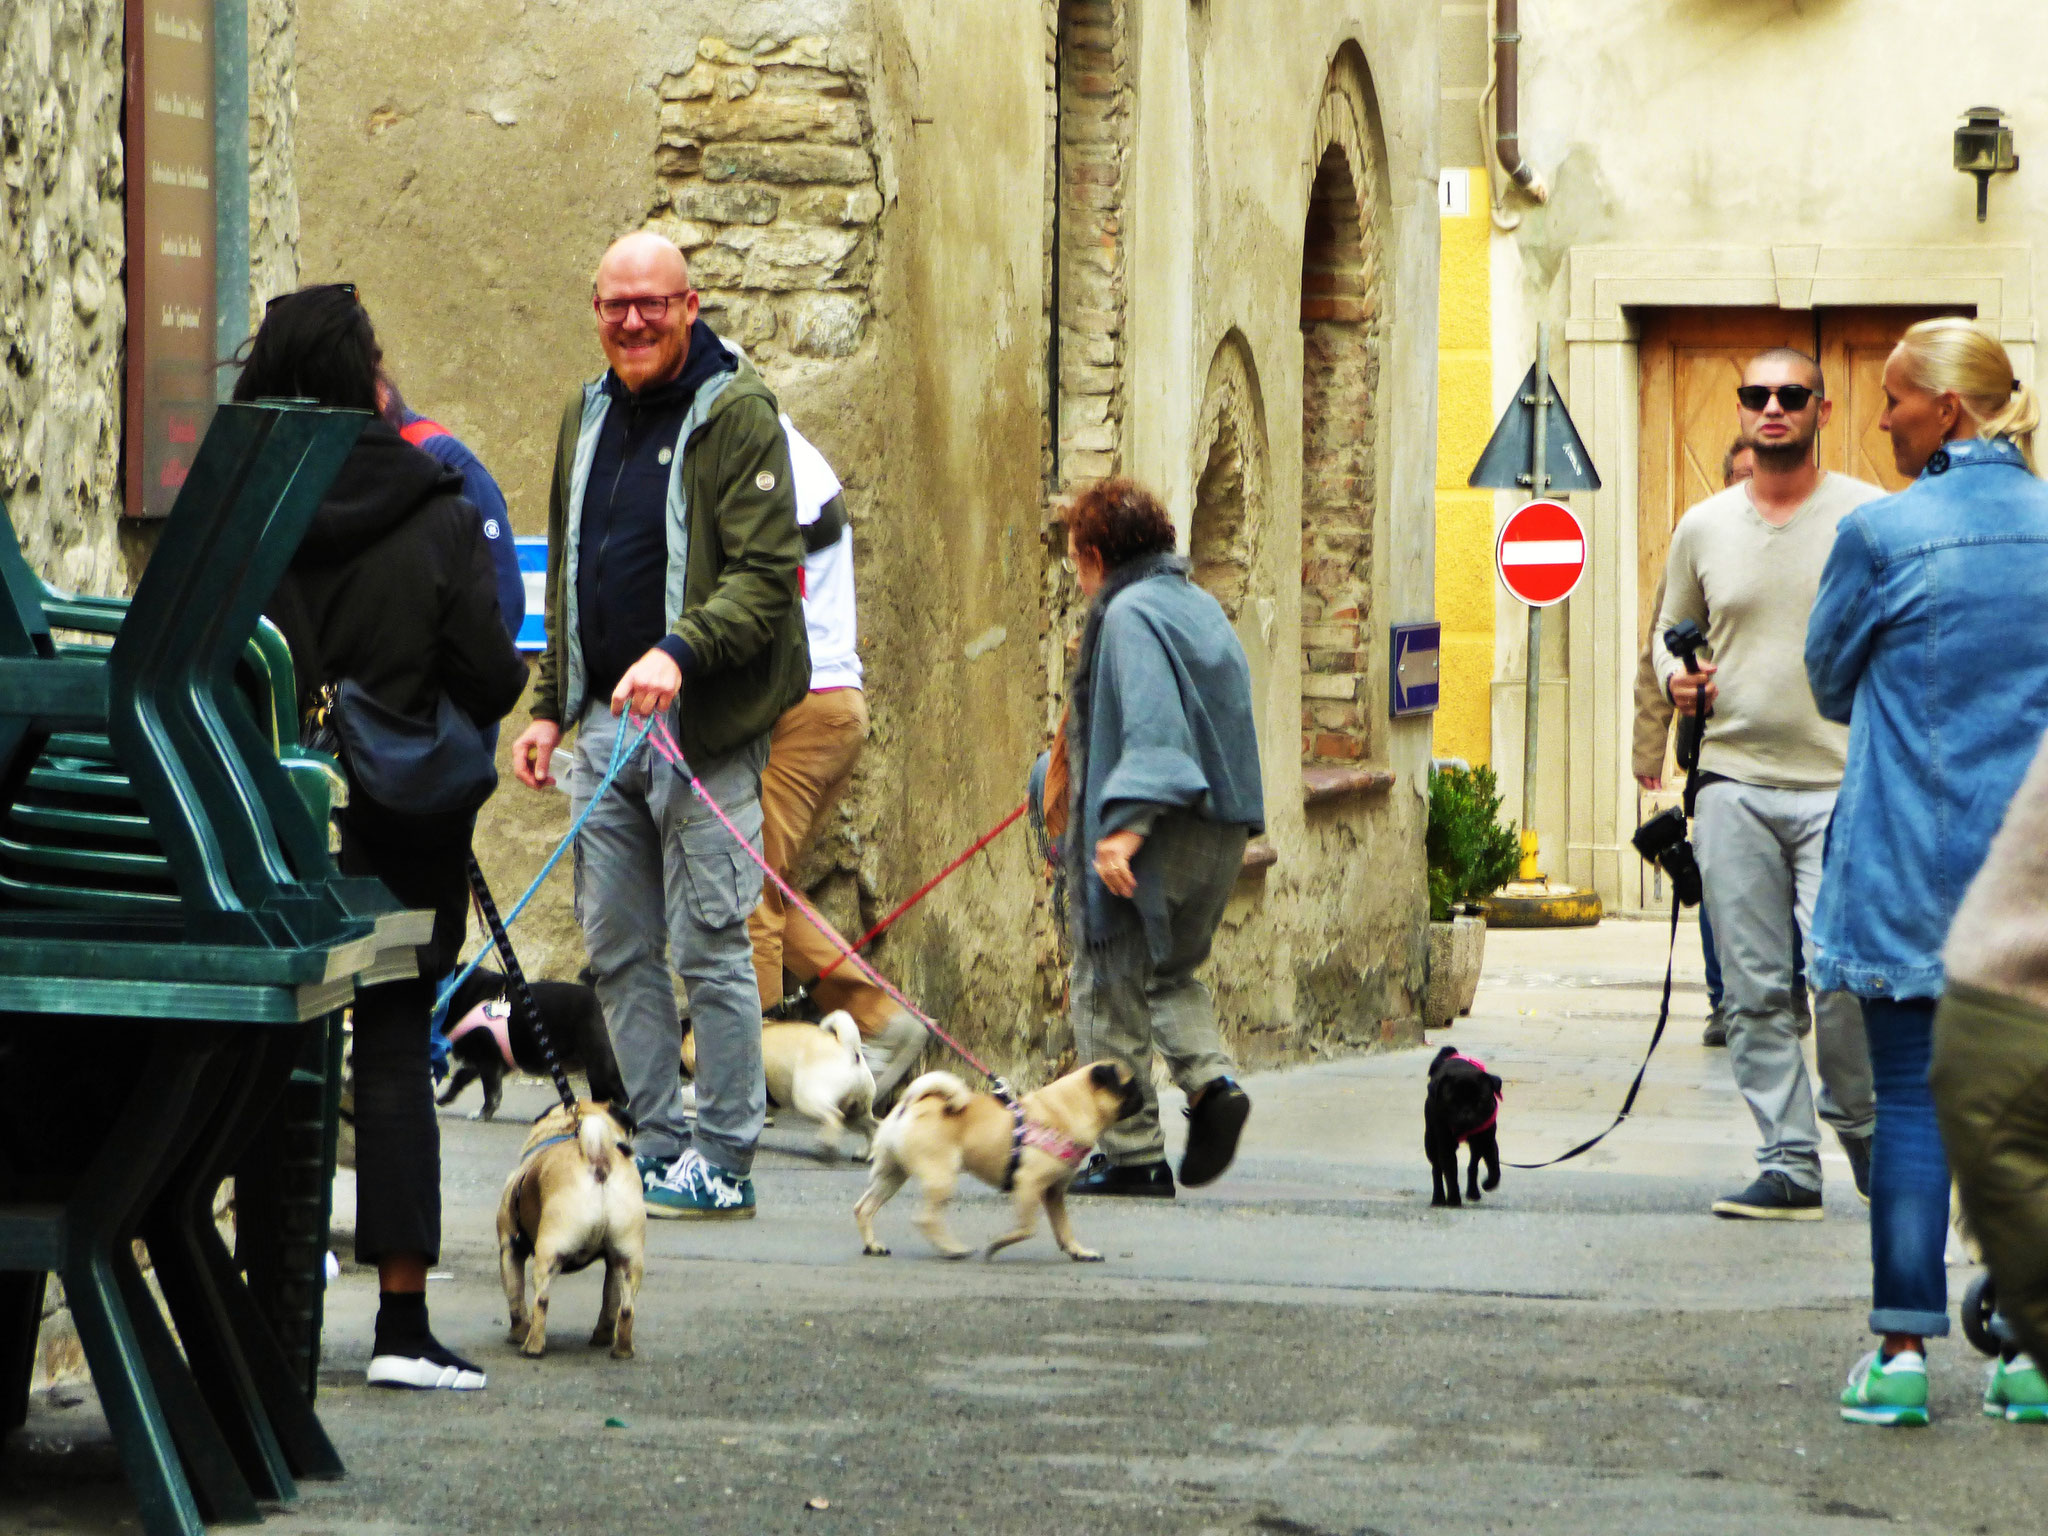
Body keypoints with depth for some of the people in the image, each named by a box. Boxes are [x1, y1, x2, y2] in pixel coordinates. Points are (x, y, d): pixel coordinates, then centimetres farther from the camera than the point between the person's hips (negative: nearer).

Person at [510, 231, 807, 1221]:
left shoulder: (736, 413, -8)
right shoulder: (588, 415, 15)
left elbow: (766, 574, -15)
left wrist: (678, 652, -28)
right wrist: (549, 706, 17)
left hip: (703, 723, -7)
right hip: (606, 721, 7)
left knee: (709, 943, -5)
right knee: (618, 948, 8)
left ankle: (724, 1159, 0)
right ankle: (654, 1144, 15)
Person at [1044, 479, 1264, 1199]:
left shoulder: (1130, 614, -12)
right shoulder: (1203, 608, 15)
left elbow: (1151, 724, -24)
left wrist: (1128, 822, -30)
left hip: (1149, 841, -9)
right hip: (1221, 834, 9)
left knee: (1110, 990, 0)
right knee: (1171, 972, 23)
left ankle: (1132, 1152, -1)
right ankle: (1211, 1079, -1)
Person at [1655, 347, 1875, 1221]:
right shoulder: (1703, 528, 12)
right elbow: (1669, 633, 24)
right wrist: (1676, 679, 2)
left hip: (1841, 785, -3)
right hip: (1733, 782, 3)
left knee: (1844, 972, -12)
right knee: (1755, 988, 1)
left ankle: (1859, 1125, 13)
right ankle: (1788, 1164, 7)